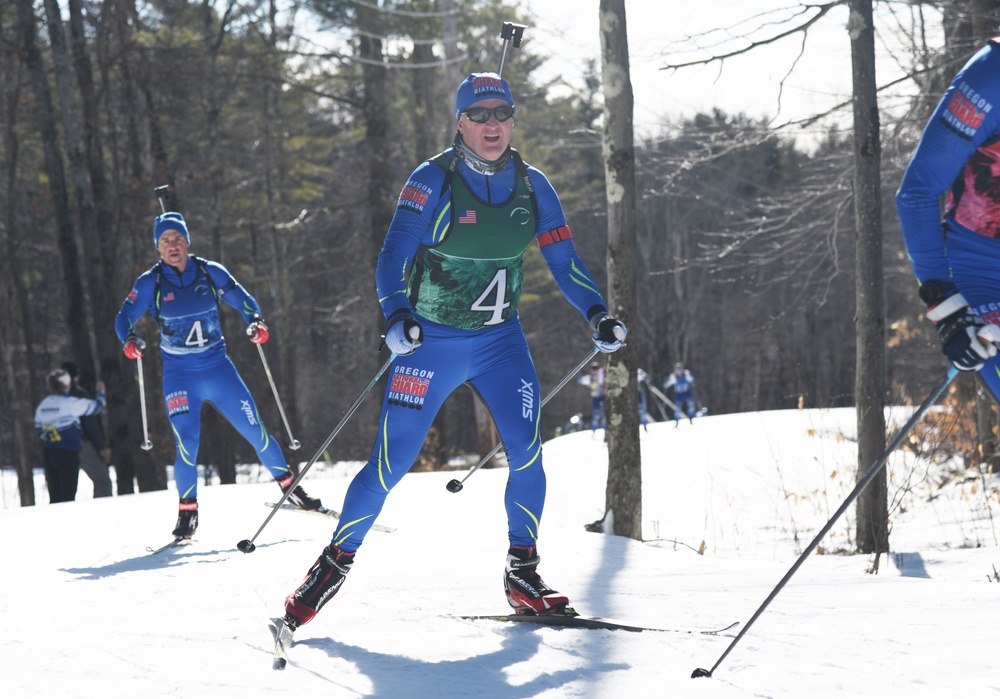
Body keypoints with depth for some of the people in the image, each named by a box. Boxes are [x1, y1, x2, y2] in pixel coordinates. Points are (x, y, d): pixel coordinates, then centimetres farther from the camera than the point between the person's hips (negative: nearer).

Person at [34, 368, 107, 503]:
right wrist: (101, 391, 21)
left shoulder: (42, 406, 9)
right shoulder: (71, 403, -9)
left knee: (55, 496, 9)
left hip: (48, 452, 6)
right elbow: (96, 406, 1)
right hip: (68, 452, -6)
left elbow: (38, 431, 16)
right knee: (68, 496, -5)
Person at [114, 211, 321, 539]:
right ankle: (187, 510, 4)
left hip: (218, 368, 1)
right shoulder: (150, 283, -4)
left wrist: (256, 322, -15)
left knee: (255, 431, 0)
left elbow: (243, 300, 6)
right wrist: (130, 341, -25)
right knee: (186, 443, -15)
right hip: (179, 374, -1)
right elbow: (124, 318, -3)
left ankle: (289, 486, 19)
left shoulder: (211, 272, -1)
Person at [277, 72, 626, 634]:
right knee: (392, 462, -4)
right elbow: (394, 256, -19)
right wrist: (398, 316, -37)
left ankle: (523, 571, -3)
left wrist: (598, 313, -13)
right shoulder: (433, 181, -13)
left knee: (527, 446, -16)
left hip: (500, 340, 3)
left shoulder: (532, 186, -1)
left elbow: (564, 259, 2)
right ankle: (337, 560, 15)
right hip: (432, 339, -3)